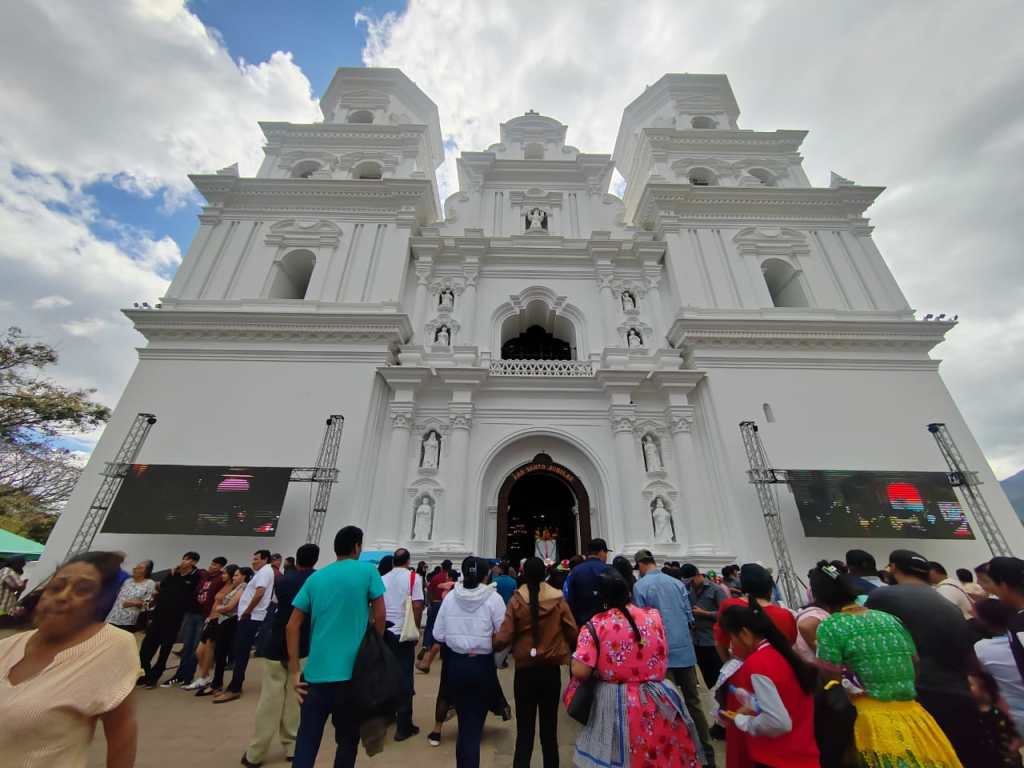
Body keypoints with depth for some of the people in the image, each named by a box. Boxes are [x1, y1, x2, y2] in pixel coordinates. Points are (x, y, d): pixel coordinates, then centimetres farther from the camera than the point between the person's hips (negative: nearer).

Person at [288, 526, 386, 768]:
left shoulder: (315, 578, 5)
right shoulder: (368, 571, -6)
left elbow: (292, 626, 3)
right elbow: (379, 614, -5)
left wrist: (294, 671, 6)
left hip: (316, 673, 3)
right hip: (352, 672, -3)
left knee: (306, 743, 11)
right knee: (347, 740, 15)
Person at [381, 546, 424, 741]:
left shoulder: (383, 578, 3)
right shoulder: (413, 577, -10)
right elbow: (417, 606, -12)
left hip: (384, 632, 4)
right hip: (404, 633, -4)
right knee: (405, 678, 6)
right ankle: (403, 727, 12)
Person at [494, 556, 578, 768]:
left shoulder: (516, 600, -14)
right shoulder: (558, 600, -10)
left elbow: (504, 638, -16)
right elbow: (573, 633, -8)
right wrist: (569, 652, 14)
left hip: (524, 671, -1)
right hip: (552, 670, 1)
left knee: (524, 730, 13)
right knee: (549, 729, 18)